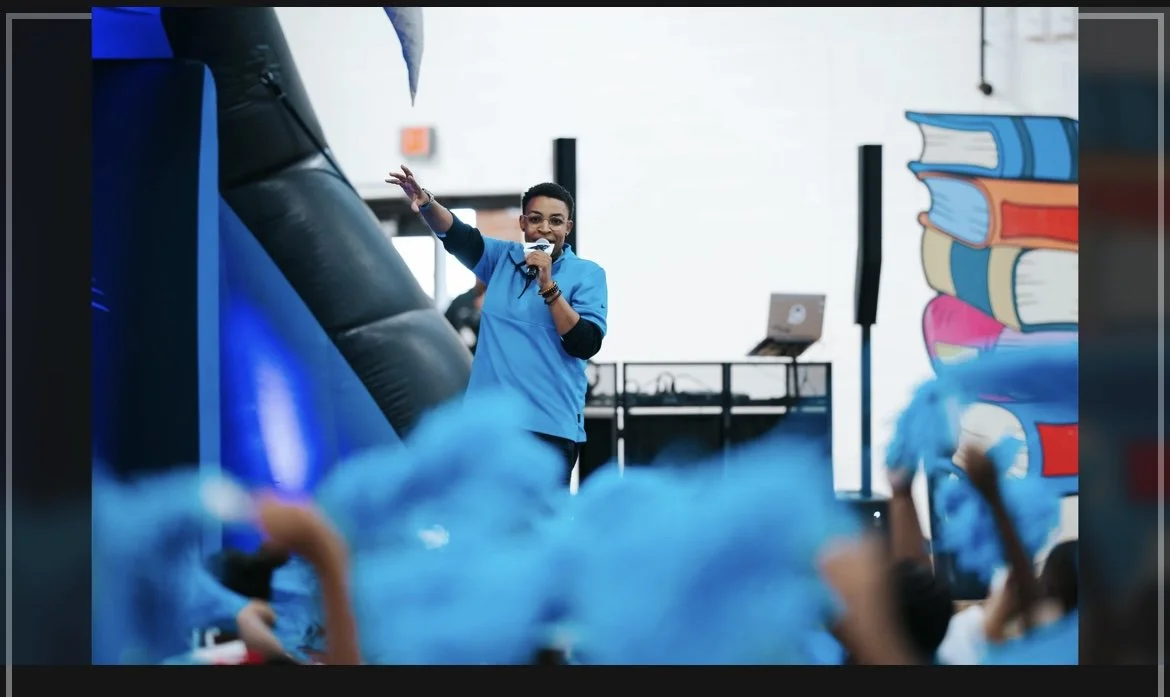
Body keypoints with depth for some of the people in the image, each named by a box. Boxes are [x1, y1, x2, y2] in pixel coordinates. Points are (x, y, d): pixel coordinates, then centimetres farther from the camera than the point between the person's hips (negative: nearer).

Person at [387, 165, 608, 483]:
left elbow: (586, 344, -10)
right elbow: (457, 236, -7)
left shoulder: (587, 274, 0)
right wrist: (426, 204, -27)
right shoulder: (502, 258, 10)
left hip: (550, 425, -4)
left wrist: (548, 287, -18)